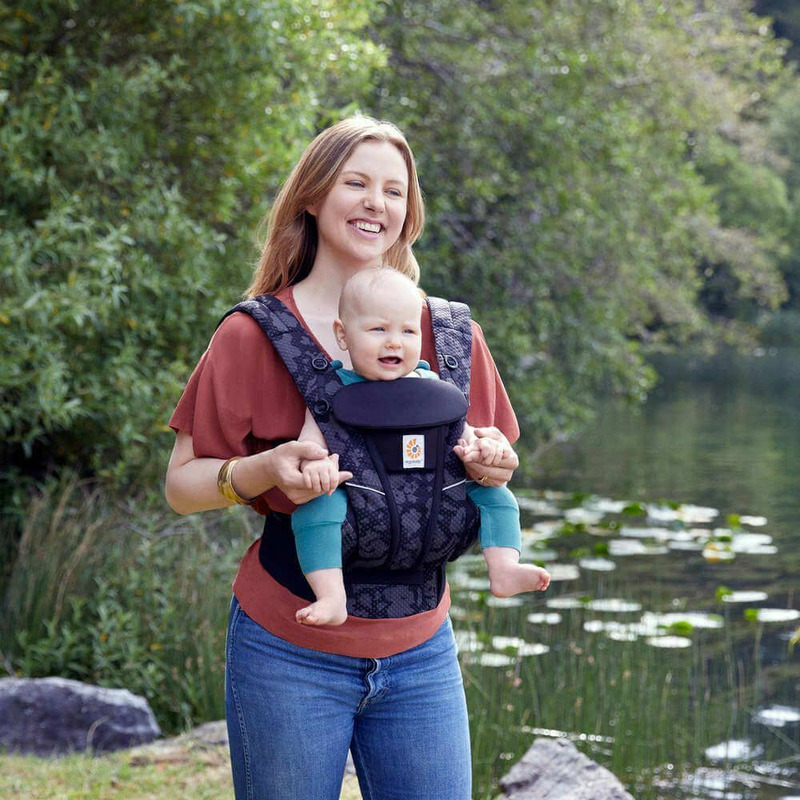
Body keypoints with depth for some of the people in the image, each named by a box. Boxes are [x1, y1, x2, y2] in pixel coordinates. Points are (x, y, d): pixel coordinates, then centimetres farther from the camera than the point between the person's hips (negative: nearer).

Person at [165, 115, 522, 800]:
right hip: (290, 652, -3)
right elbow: (181, 485, -2)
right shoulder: (254, 336, -4)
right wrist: (263, 469, -21)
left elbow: (490, 465, 15)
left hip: (420, 653, 3)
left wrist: (490, 467, -8)